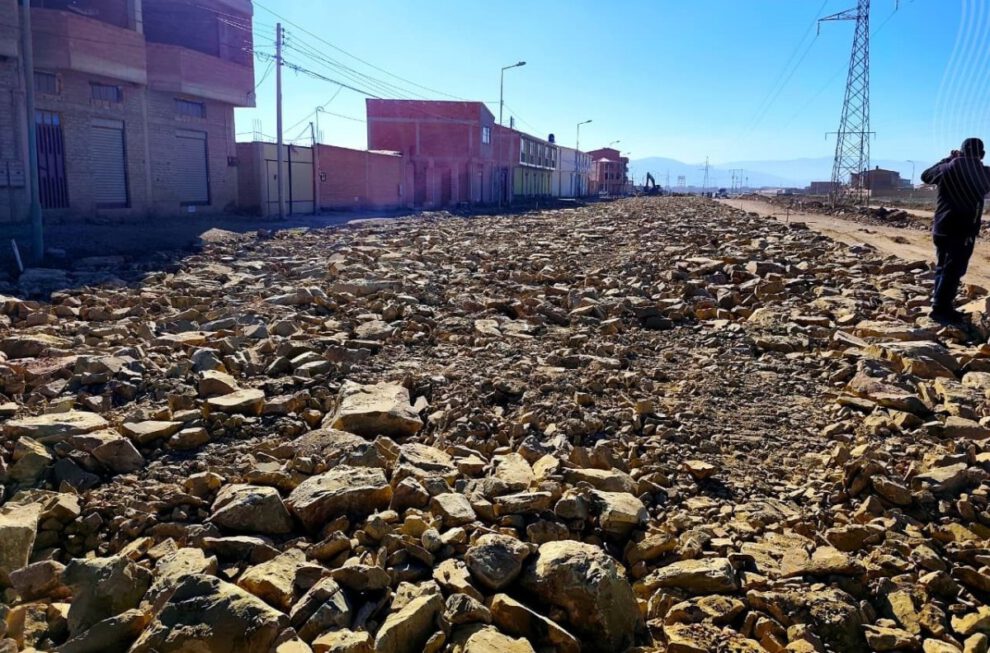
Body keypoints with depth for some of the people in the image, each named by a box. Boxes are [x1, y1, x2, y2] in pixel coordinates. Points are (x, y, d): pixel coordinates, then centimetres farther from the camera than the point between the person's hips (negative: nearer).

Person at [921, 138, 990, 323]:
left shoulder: (947, 168, 2)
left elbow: (925, 175, 18)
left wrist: (948, 159, 21)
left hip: (941, 228, 5)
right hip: (963, 230, -5)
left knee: (942, 268, 14)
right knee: (953, 271, -4)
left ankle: (941, 306, 19)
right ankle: (940, 309, -6)